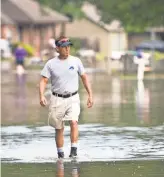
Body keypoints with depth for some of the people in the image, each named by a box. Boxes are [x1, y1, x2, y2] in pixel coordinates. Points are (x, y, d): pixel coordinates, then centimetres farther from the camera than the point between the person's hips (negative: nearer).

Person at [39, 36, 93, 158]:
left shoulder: (76, 61, 3)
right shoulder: (51, 64, -1)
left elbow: (84, 77, 11)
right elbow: (43, 80, -4)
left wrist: (90, 95, 7)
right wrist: (41, 96, -21)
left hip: (73, 99, 0)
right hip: (57, 99, 0)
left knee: (73, 122, -23)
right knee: (59, 129, 7)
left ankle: (74, 150, -22)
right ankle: (60, 154, 18)